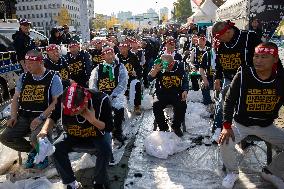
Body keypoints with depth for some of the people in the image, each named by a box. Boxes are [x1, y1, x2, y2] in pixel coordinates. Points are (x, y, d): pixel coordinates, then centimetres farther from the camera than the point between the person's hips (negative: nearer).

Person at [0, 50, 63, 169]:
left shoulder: (53, 78, -5)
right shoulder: (23, 77, 11)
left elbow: (57, 101, -11)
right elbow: (16, 98, 15)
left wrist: (41, 118, -19)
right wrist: (13, 116, 0)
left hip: (44, 116, -6)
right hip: (24, 117, 6)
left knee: (36, 138, -32)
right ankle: (32, 150, 16)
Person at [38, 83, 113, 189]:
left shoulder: (101, 100, -30)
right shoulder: (63, 100, -22)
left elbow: (109, 127, -21)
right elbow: (53, 117, -6)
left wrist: (93, 120, -39)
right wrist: (44, 130, -26)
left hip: (97, 135, -3)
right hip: (73, 136, 3)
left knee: (105, 150, -30)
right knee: (56, 149, -20)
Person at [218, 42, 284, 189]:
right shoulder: (243, 75, -17)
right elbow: (229, 100, -12)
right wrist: (227, 126, -18)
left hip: (267, 126, 3)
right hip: (241, 124, -3)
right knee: (225, 143, -25)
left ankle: (271, 172, 20)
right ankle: (232, 172, 8)